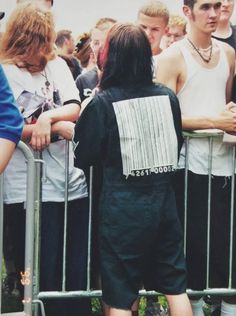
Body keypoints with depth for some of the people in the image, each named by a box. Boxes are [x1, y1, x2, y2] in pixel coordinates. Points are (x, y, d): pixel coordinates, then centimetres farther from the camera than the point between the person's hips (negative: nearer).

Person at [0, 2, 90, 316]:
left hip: (73, 183, 4)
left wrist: (47, 117, -19)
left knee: (79, 276, 8)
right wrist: (58, 127, -12)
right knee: (42, 280, 3)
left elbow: (75, 108, 1)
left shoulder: (57, 65, 11)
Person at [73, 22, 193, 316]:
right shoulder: (167, 97, 1)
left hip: (123, 207, -4)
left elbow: (82, 156, -4)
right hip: (163, 200, 4)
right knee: (176, 286, 14)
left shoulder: (103, 103, -12)